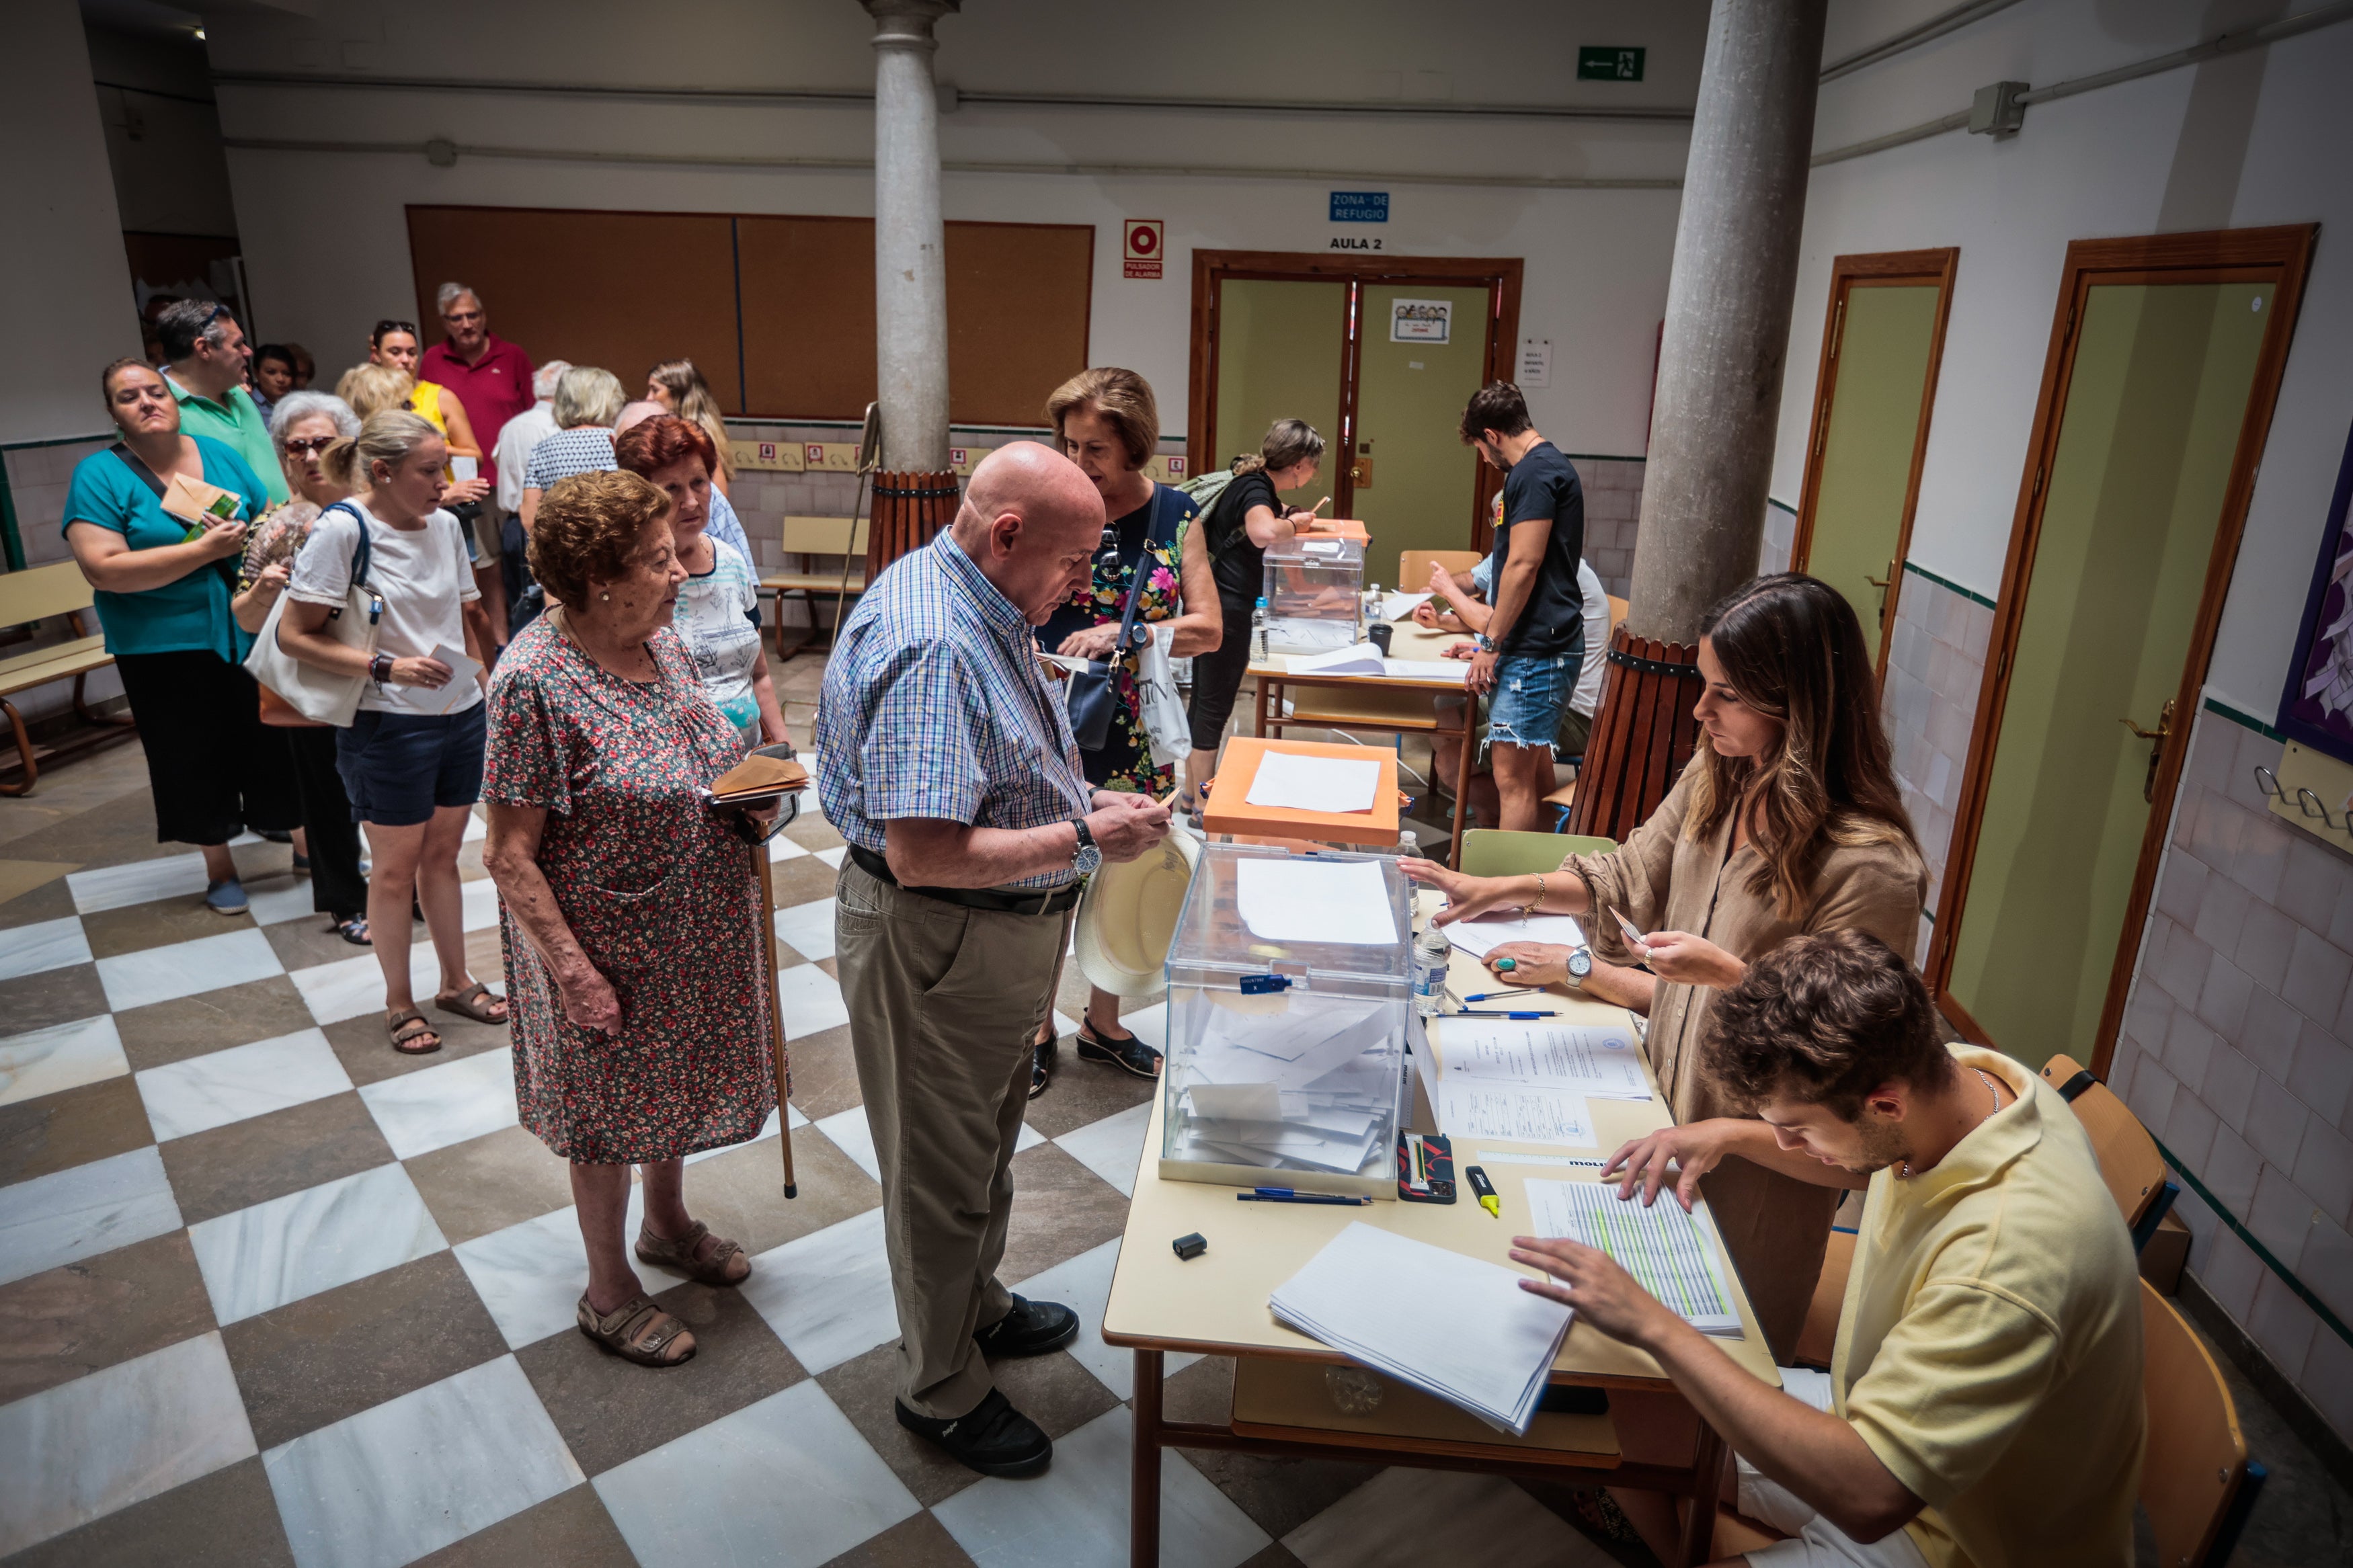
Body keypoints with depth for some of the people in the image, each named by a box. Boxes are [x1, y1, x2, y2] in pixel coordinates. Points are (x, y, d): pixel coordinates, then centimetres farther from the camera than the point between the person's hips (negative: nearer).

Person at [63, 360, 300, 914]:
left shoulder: (220, 454, 5)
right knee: (195, 758, 10)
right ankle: (219, 870, 27)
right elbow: (104, 569, -17)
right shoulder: (100, 475, -7)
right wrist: (204, 550, -21)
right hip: (165, 647, -2)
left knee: (272, 741, 9)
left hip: (248, 632, 3)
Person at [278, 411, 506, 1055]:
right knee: (394, 868, 9)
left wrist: (486, 686, 12)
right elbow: (294, 635, -13)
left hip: (461, 716, 5)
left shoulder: (445, 525, 3)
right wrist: (387, 668, -22)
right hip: (388, 727, -5)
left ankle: (456, 982, 32)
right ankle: (399, 1003, 25)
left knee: (442, 855, 18)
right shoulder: (342, 529, -14)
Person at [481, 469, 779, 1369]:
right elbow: (511, 856, -22)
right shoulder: (534, 679, -24)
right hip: (610, 947, -7)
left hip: (694, 933, 7)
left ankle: (668, 1224, 50)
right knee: (608, 1108, 12)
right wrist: (573, 970, -23)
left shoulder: (662, 639, -1)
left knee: (672, 1084, 25)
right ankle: (609, 1292, 34)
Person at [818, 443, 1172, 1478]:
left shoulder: (983, 611, 5)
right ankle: (941, 1390, 31)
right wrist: (1086, 839, -26)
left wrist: (1086, 802, 4)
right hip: (933, 942, -10)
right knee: (941, 1169, 10)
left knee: (985, 1144, 27)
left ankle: (976, 1307, 50)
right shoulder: (929, 646, -29)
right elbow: (922, 852, -33)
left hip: (1004, 931, 10)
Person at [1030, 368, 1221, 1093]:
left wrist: (1119, 632, -19)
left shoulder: (1175, 515, -1)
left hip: (1136, 736, 2)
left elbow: (1208, 628, -6)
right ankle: (1038, 1030, 28)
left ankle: (1102, 1024, 35)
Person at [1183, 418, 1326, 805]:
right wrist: (1293, 524, -20)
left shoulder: (1253, 482, 10)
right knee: (1215, 708, -1)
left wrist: (1290, 513, 17)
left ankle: (1190, 795, 27)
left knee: (1203, 701, 16)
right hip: (1227, 609, -10)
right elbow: (1264, 532, -40)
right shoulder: (1256, 489, -17)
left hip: (1212, 603, 10)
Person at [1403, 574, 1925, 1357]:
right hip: (1670, 1102, 6)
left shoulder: (1870, 868, -28)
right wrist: (1506, 889, -6)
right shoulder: (1716, 778, -6)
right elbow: (1631, 878, 6)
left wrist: (1728, 973, -33)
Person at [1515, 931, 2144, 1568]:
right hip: (1881, 1420, 8)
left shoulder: (2005, 1254, -40)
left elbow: (1867, 1495, -39)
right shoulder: (1958, 1076, -14)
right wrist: (1732, 1133, 0)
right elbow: (1878, 1165, 13)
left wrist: (1654, 1326, -35)